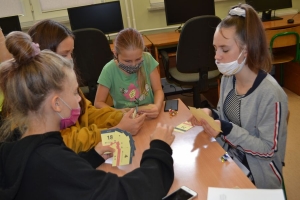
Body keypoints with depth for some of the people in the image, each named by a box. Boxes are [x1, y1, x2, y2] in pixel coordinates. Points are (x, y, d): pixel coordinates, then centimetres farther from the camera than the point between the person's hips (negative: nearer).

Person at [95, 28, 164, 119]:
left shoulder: (148, 59, -9)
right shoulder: (110, 70, -13)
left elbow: (158, 90, -3)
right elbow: (98, 102, -7)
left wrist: (157, 106, -23)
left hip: (149, 116, 2)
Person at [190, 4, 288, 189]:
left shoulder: (270, 94, -26)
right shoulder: (228, 77, -4)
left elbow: (269, 149, -20)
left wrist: (228, 130, -30)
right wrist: (211, 115, -13)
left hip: (256, 175, -6)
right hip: (227, 157, 6)